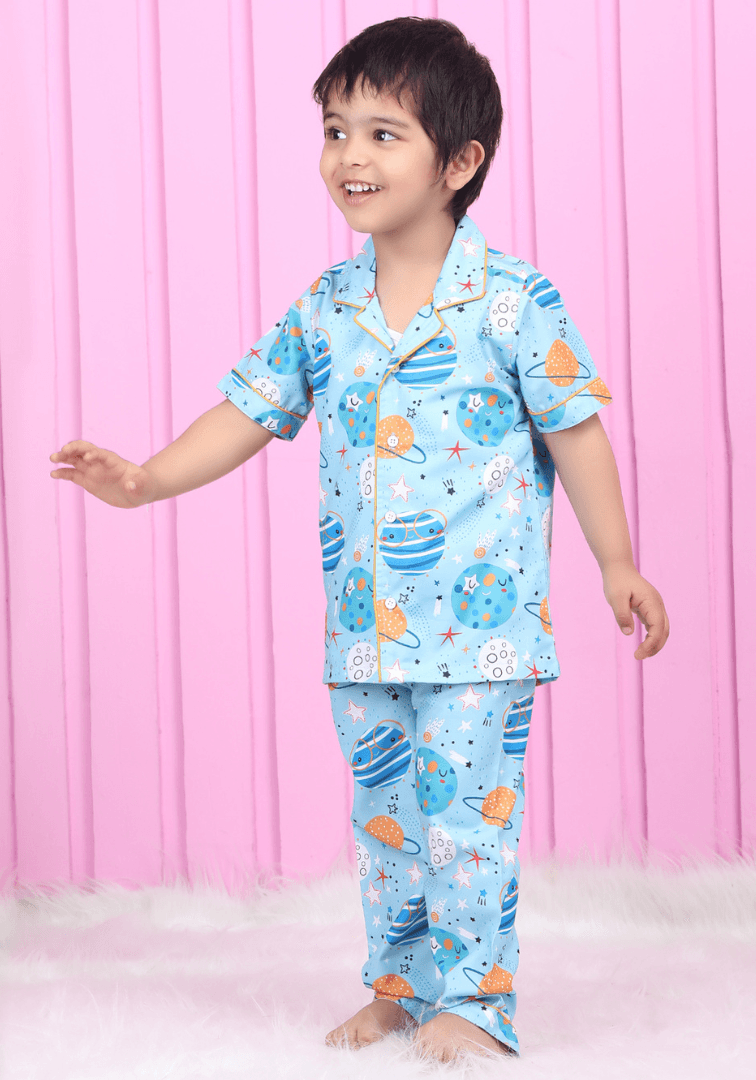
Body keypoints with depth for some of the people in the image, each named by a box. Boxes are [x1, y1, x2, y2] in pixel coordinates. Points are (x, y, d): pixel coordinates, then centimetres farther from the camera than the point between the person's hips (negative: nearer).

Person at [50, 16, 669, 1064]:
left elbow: (576, 429, -4)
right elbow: (248, 411, 9)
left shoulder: (511, 298, -9)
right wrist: (146, 479, -3)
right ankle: (398, 985, 27)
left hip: (479, 617, -5)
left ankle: (472, 999, 8)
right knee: (383, 812, 14)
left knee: (466, 809, -4)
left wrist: (618, 564, -1)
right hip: (364, 622, 5)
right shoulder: (324, 309, 5)